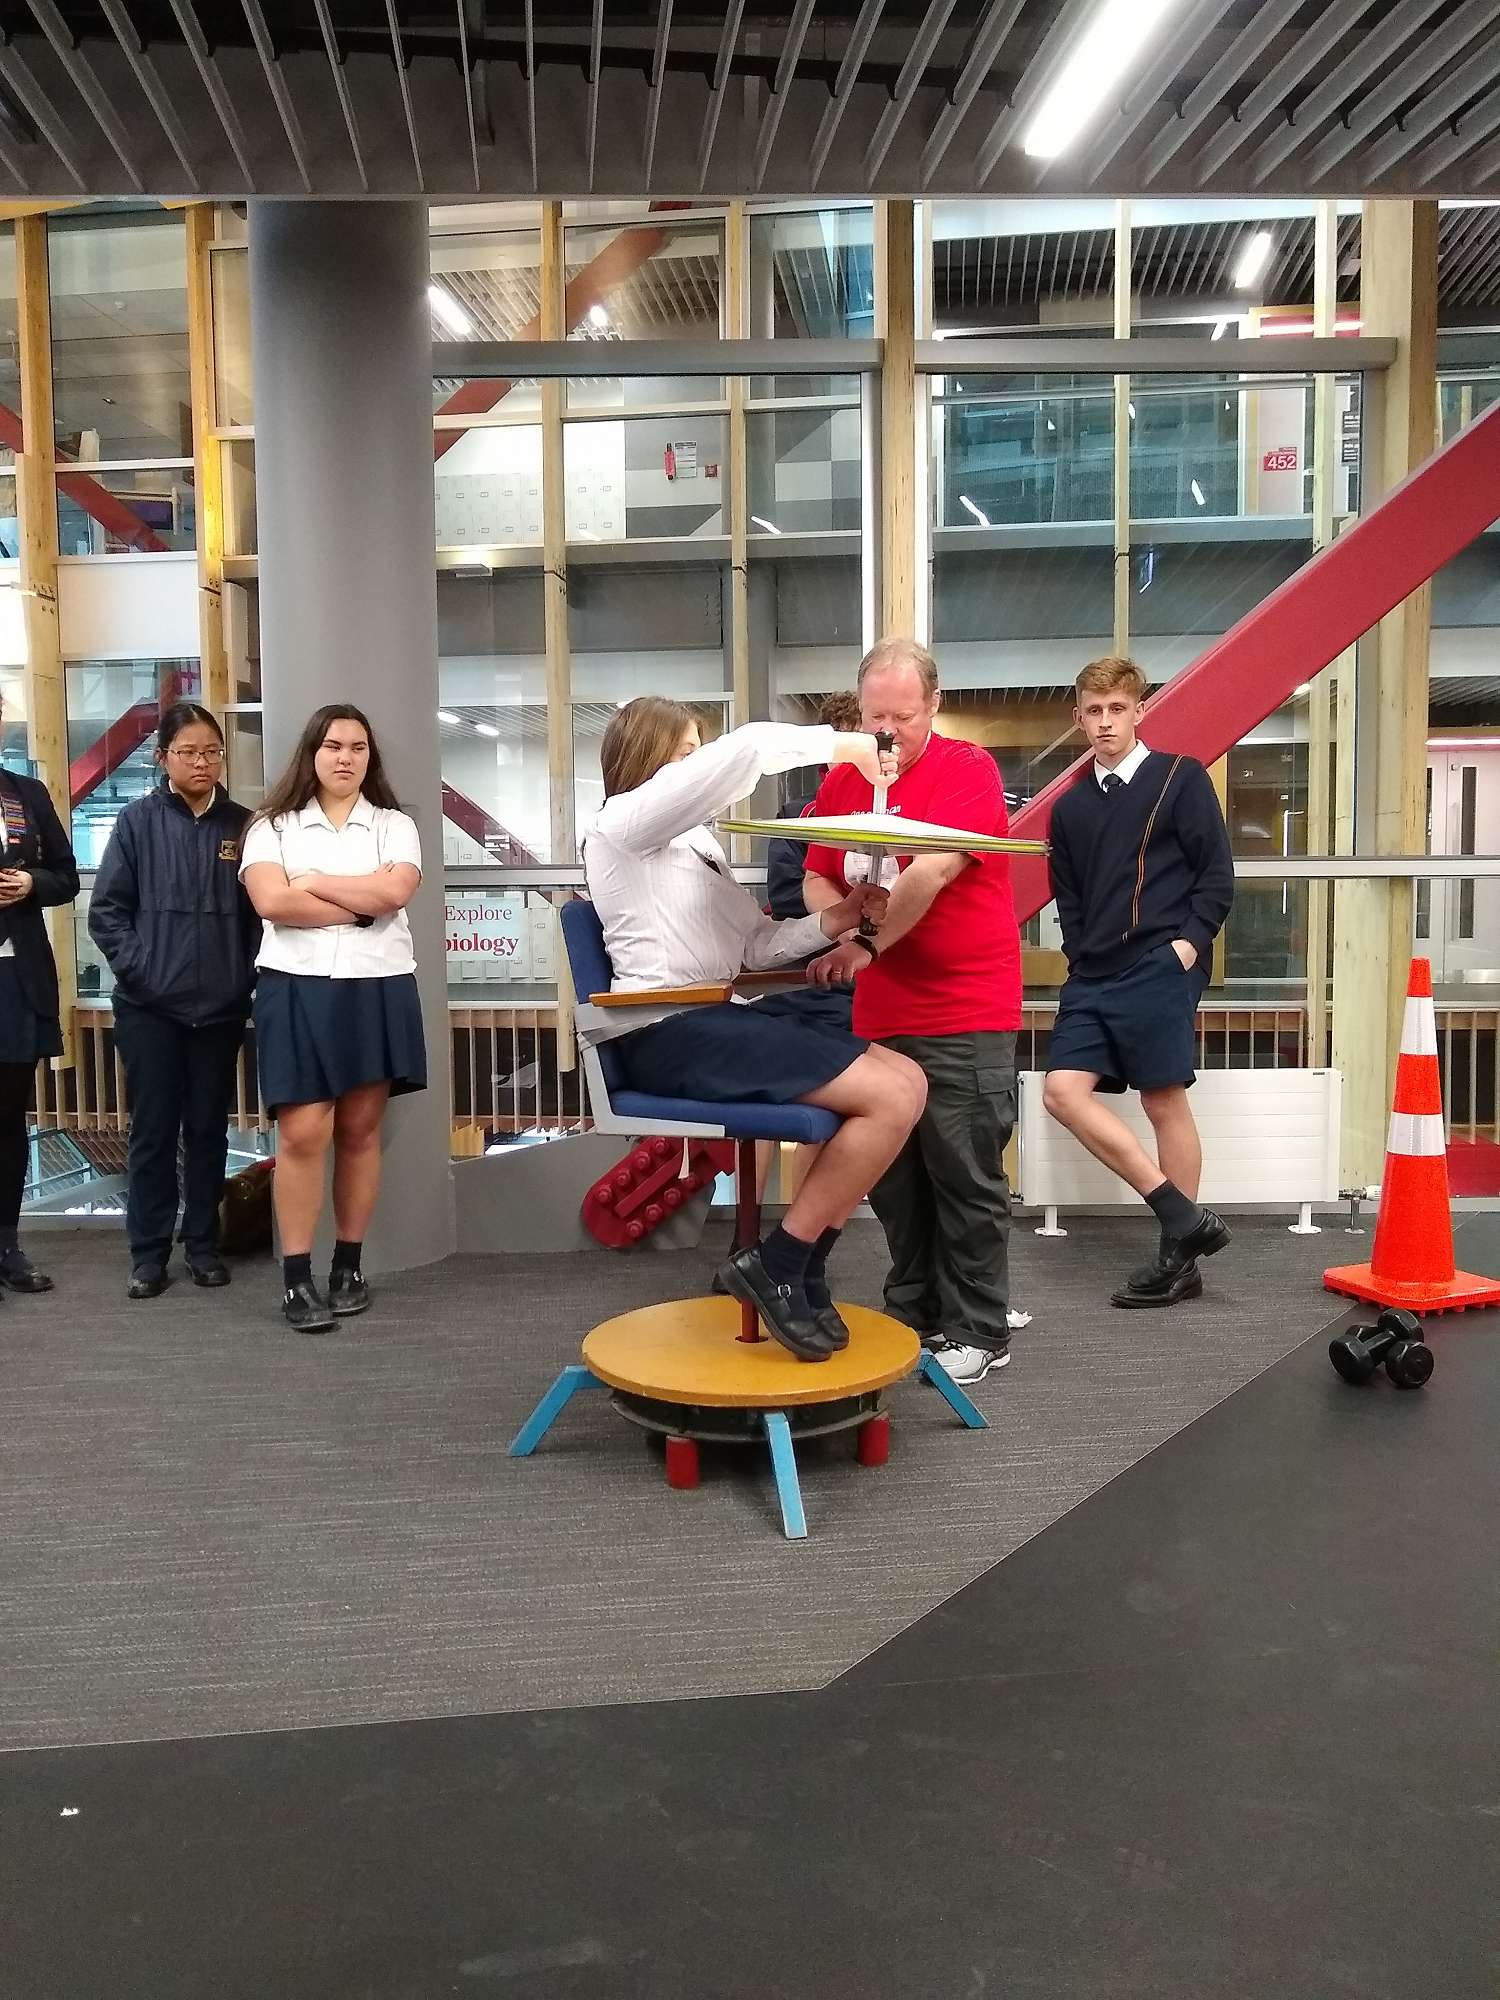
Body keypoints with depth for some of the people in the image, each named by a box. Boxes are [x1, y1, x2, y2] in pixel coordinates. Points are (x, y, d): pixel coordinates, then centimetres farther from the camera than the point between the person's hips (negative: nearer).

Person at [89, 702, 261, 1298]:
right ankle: (148, 1254, 15)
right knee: (153, 1131, 5)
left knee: (209, 1130, 10)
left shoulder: (241, 824, 4)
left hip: (221, 1006, 2)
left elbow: (259, 911, 7)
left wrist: (246, 974, -3)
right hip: (149, 1006, -1)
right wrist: (139, 967, -10)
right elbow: (105, 908, -1)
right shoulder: (138, 821, 0)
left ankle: (203, 1245, 22)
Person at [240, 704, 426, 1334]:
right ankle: (296, 1279, 2)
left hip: (377, 988, 2)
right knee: (303, 1134, -7)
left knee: (360, 1130, 7)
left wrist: (313, 882, -6)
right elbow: (271, 902, -11)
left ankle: (349, 1266, 18)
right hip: (298, 989, -1)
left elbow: (395, 892, -10)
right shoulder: (273, 826, 6)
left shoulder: (394, 825, 9)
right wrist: (361, 906, -8)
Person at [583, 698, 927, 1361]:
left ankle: (803, 1265, 2)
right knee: (890, 1099, -18)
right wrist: (839, 745, -4)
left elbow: (753, 944, 16)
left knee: (907, 1080, -2)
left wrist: (830, 921, 0)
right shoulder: (623, 823, -2)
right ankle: (774, 1265, -7)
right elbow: (746, 749, -15)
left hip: (723, 1016, 10)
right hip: (675, 1033, -10)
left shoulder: (695, 841, 27)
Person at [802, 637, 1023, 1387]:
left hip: (965, 1013, -5)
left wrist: (868, 943, -27)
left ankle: (978, 1331, 15)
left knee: (965, 1176, 1)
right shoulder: (841, 781, 10)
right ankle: (912, 1312, 27)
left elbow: (935, 869, -21)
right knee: (892, 1173, 12)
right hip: (879, 1011, 6)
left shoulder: (967, 769, -8)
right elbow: (816, 880, 11)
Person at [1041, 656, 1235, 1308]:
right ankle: (1184, 1219, -1)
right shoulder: (1071, 807, 17)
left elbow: (1217, 875, -1)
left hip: (1160, 968, -6)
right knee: (1064, 1090, -7)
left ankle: (1181, 1259, 8)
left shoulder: (1182, 778, 3)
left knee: (1164, 1102, -5)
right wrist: (1080, 954, 7)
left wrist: (1189, 942, -12)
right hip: (1092, 977, 6)